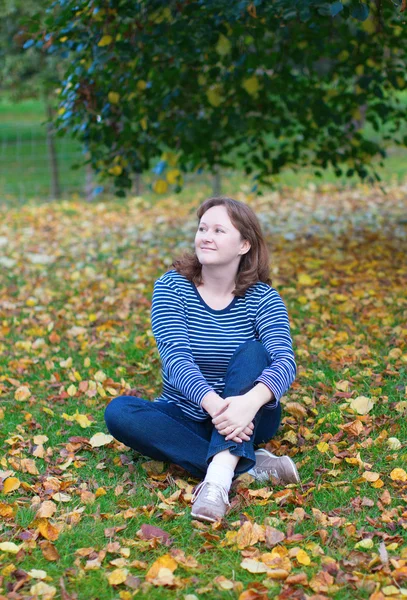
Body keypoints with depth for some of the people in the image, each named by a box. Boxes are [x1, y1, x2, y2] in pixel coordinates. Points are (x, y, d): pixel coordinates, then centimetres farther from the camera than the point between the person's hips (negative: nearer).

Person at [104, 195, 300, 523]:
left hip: (247, 419, -1)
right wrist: (213, 404, -41)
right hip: (187, 417, 1)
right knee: (119, 411, -26)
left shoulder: (262, 298, -8)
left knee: (252, 351, -28)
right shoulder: (171, 287, -7)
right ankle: (247, 465, -30)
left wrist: (251, 401, -48)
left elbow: (285, 362, -25)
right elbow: (176, 357, -21)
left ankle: (220, 474, -43)